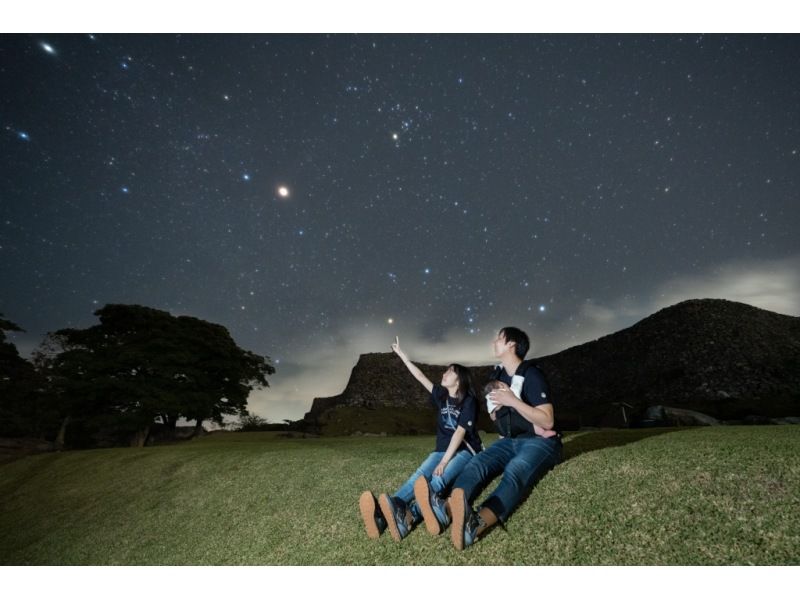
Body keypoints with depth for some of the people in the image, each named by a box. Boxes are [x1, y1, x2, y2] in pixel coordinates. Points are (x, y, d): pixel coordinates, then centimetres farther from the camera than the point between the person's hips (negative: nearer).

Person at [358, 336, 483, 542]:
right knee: (420, 474, -27)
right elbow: (420, 376, 14)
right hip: (443, 449, 5)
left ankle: (409, 514, -68)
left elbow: (460, 432, -20)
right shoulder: (442, 396, 9)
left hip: (465, 450, -5)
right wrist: (401, 354, 18)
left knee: (441, 477, -38)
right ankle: (382, 512, -57)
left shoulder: (469, 401, -10)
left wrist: (444, 462, -29)